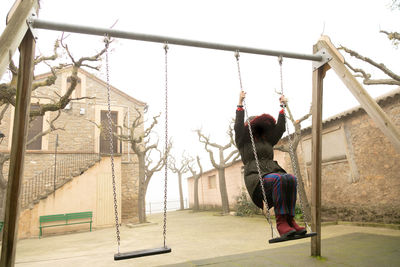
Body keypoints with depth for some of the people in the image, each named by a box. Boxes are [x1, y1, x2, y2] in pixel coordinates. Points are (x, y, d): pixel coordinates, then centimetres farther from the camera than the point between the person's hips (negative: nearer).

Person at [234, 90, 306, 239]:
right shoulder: (243, 142, 17)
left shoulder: (268, 142, 30)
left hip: (273, 172, 5)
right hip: (256, 177, -5)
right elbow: (238, 126, 3)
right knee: (279, 180, -36)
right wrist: (240, 104, 1)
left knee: (291, 178, -30)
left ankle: (289, 218, -28)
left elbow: (280, 128, 30)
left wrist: (282, 106, 34)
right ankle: (281, 221, -33)